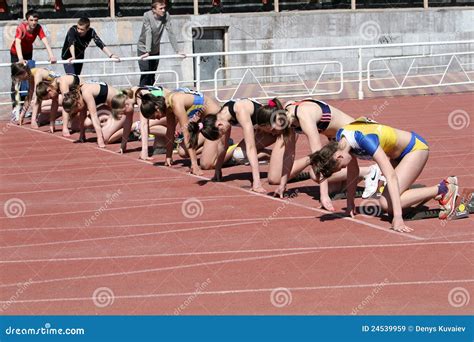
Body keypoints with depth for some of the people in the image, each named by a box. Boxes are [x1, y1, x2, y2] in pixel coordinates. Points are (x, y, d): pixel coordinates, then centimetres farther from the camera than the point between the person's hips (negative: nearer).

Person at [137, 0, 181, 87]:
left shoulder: (166, 15, -12)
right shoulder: (147, 16, -22)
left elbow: (170, 33, -14)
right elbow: (148, 34, -30)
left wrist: (177, 51, -19)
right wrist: (147, 52, -38)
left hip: (155, 50, 4)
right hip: (143, 49, -4)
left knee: (152, 76, 6)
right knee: (145, 75, -11)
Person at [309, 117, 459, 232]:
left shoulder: (364, 139, -35)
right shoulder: (340, 137, -11)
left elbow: (391, 176, -39)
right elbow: (353, 171, 6)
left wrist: (398, 217, -44)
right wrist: (350, 203, 7)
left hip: (416, 147, -9)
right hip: (399, 154, 9)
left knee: (387, 204, -20)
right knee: (386, 203, 1)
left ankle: (444, 189, -11)